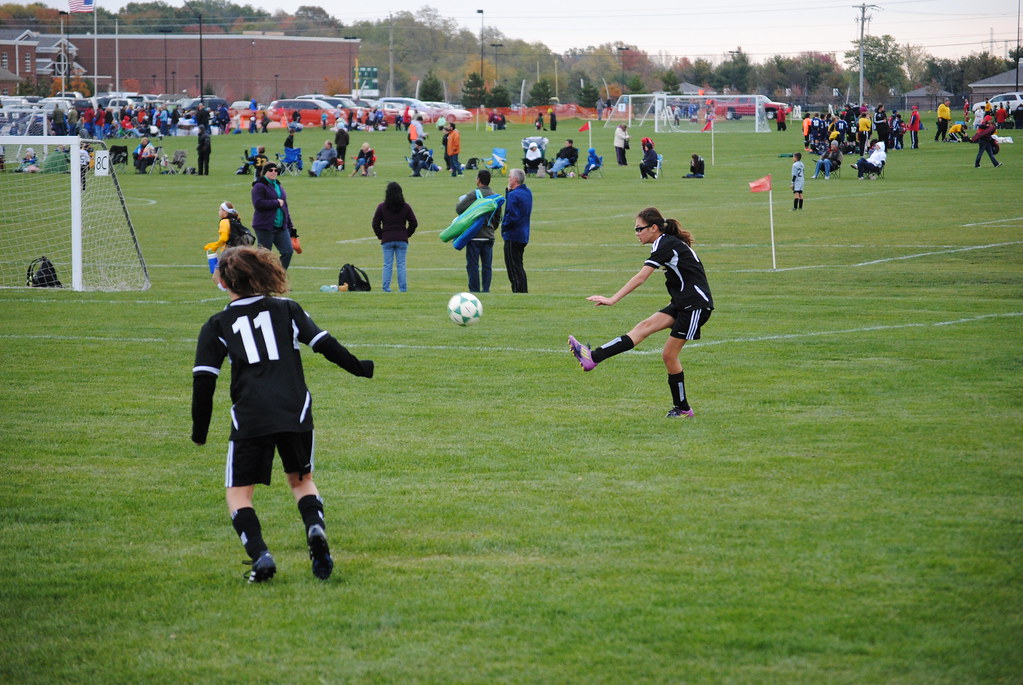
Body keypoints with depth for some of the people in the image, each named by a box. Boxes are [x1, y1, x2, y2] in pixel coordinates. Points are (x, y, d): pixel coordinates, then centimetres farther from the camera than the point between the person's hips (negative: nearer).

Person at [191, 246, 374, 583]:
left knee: (239, 493, 9)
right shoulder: (286, 309, 13)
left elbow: (203, 380, 3)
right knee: (301, 480, 21)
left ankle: (260, 555, -16)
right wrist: (360, 368, 27)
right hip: (296, 413, 2)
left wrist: (199, 431, 12)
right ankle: (315, 527, -10)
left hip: (249, 417, -2)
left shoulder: (217, 325, 8)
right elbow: (325, 344, 11)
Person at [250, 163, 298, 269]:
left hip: (281, 227, 7)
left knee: (288, 251, -5)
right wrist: (277, 203, -14)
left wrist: (290, 227, 21)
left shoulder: (279, 186, 19)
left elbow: (285, 208, 24)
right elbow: (258, 204, -20)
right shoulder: (259, 186, -5)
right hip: (264, 227, -7)